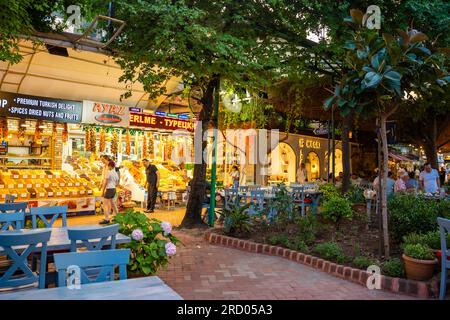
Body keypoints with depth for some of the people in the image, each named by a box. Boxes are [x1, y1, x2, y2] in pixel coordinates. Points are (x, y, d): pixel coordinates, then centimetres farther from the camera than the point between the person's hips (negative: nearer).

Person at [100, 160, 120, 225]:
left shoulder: (109, 172, -12)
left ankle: (107, 219, -15)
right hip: (114, 189, 8)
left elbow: (105, 182, -12)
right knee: (112, 203, 21)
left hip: (109, 189, -8)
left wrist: (103, 191, -8)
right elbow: (117, 183, 16)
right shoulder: (116, 173, 11)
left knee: (105, 204, -9)